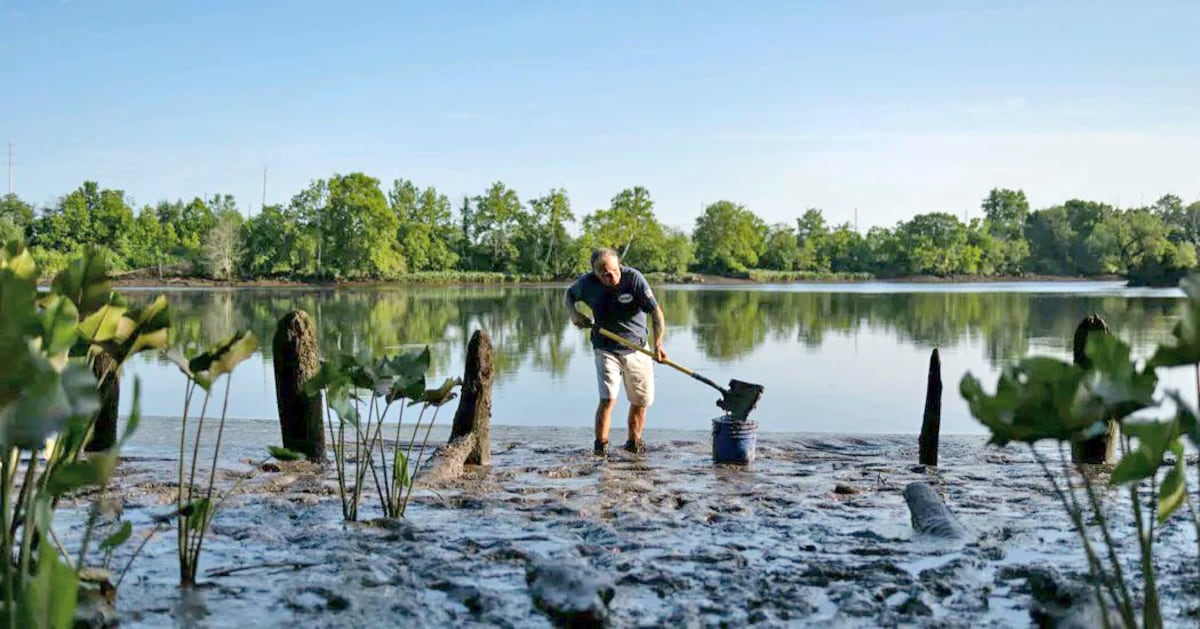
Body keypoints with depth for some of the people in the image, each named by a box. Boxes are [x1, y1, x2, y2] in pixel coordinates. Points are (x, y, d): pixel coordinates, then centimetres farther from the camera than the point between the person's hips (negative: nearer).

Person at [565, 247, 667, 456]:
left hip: (636, 348, 1)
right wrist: (573, 313, -8)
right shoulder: (587, 283, -10)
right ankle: (600, 444, -3)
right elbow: (570, 294, 13)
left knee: (641, 400, 9)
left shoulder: (633, 278, -18)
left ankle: (634, 441, 30)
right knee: (608, 398, -17)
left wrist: (658, 344, -34)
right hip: (606, 349, -1)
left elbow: (655, 311, -22)